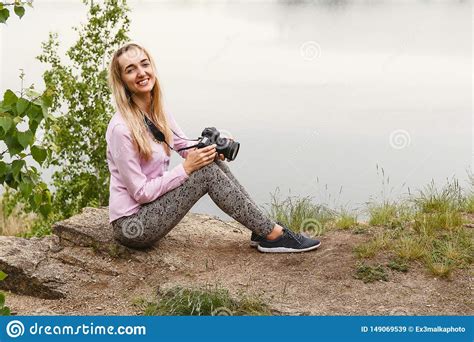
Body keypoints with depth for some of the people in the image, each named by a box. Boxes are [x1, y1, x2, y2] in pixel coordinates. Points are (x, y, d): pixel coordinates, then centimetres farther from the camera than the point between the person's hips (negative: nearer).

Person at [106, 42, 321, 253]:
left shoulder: (158, 112, 4)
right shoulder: (121, 128, -22)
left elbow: (185, 146, 14)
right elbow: (140, 192, -20)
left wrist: (214, 147, -7)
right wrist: (186, 168, -22)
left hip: (153, 205, 8)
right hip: (131, 225, -8)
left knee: (212, 160, -5)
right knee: (207, 173, -20)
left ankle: (261, 230, -4)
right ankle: (274, 235, -11)